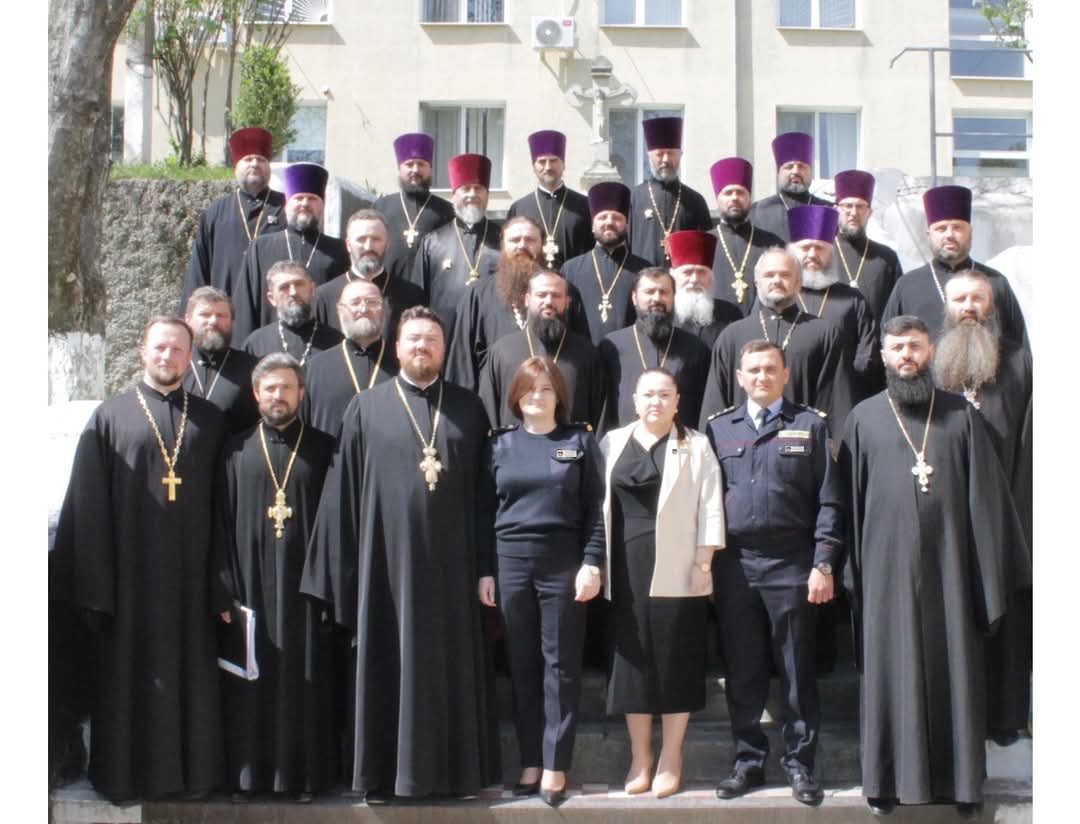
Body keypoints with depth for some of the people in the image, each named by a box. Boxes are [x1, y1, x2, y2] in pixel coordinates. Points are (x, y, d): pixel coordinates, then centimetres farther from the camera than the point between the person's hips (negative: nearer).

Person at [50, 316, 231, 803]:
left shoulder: (210, 421, 8)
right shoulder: (110, 417, 2)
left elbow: (222, 506, 6)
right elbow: (88, 505, -2)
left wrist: (222, 585, -1)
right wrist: (95, 586, -9)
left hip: (190, 575, 2)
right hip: (129, 574, -2)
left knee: (190, 675, 7)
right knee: (128, 675, 5)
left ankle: (192, 771, 19)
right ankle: (125, 774, 18)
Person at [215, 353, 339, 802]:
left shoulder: (322, 449, 6)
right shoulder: (236, 450, 9)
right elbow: (222, 523, 6)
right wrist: (224, 588, -3)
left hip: (304, 584, -1)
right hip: (251, 584, 1)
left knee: (305, 678, 1)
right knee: (252, 680, 2)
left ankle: (305, 773, 9)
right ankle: (248, 773, 11)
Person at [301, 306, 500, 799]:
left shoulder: (469, 410, 9)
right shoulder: (366, 407, 6)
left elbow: (484, 490, 7)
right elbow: (345, 490, 4)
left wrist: (486, 561, 1)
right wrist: (345, 566, -1)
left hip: (451, 560, 1)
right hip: (388, 557, -1)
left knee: (452, 663, 5)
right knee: (391, 663, 4)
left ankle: (455, 770, 14)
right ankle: (389, 771, 12)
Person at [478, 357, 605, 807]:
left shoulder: (580, 441, 3)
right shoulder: (500, 444, 8)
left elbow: (595, 509, -1)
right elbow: (485, 510, 8)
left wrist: (592, 563, -10)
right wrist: (485, 569, 2)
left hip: (563, 563, -2)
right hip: (511, 563, 2)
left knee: (561, 665, 2)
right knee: (522, 665, 7)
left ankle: (555, 766, 7)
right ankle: (530, 762, 15)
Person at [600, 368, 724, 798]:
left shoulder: (695, 446, 2)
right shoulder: (613, 443, 9)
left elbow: (709, 508, -2)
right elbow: (601, 504, 7)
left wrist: (703, 563, -8)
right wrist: (599, 562, 3)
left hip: (676, 569, -2)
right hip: (627, 568, 2)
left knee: (675, 662, 3)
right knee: (633, 660, 7)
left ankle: (670, 761, 12)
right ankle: (640, 757, 18)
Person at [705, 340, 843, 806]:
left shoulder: (810, 426, 5)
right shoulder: (718, 428, 11)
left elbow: (829, 500, 1)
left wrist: (824, 563, -7)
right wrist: (705, 563, 4)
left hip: (791, 564, -2)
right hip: (734, 565, 2)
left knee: (797, 671, 4)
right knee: (741, 671, 8)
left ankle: (799, 764, 14)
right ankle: (748, 761, 18)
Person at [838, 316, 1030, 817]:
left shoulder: (961, 415, 6)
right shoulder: (863, 418, 6)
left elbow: (985, 495, 4)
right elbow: (850, 499, 5)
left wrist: (990, 572, -2)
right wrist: (852, 571, 0)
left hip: (948, 563, 0)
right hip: (888, 565, 0)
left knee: (955, 669, 4)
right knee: (890, 668, 4)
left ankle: (960, 778, 15)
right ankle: (887, 778, 12)